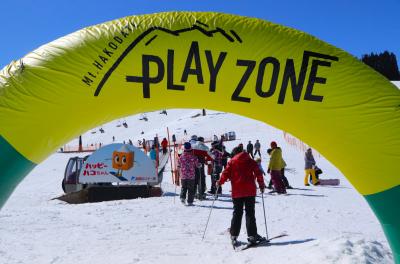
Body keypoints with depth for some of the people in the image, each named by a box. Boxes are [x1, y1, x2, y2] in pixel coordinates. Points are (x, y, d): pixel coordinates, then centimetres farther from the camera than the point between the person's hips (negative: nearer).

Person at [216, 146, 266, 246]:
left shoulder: (231, 162, 3)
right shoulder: (250, 161, 6)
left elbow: (226, 173, -3)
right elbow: (258, 173, 0)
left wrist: (220, 182, 12)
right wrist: (261, 184, 10)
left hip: (237, 192, 0)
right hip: (250, 191, 0)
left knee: (237, 213, 10)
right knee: (250, 213, 4)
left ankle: (234, 235, 8)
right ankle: (252, 235, -1)